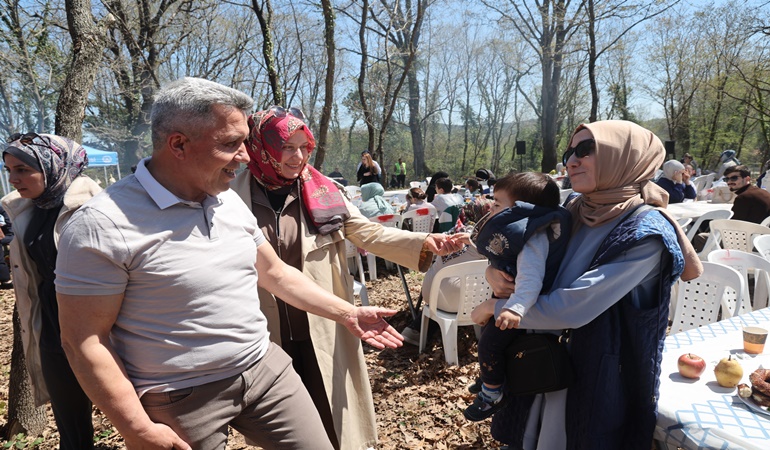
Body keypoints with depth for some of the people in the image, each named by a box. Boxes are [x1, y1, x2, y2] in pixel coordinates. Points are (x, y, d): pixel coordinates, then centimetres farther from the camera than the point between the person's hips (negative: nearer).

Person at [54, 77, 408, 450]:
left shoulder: (231, 202, 2)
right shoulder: (103, 226, -18)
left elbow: (276, 273, 10)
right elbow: (84, 339, -14)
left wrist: (347, 314, 9)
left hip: (264, 368, 6)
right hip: (181, 398, -5)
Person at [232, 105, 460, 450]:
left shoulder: (322, 194, -5)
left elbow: (370, 233, -7)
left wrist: (424, 243, -20)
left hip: (324, 329, 0)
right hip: (268, 335, 0)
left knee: (333, 414, 18)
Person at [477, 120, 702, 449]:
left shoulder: (646, 232, -22)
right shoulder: (577, 214, -1)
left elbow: (571, 308, -29)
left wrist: (496, 307, -17)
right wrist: (494, 272, -12)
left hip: (599, 377, -6)